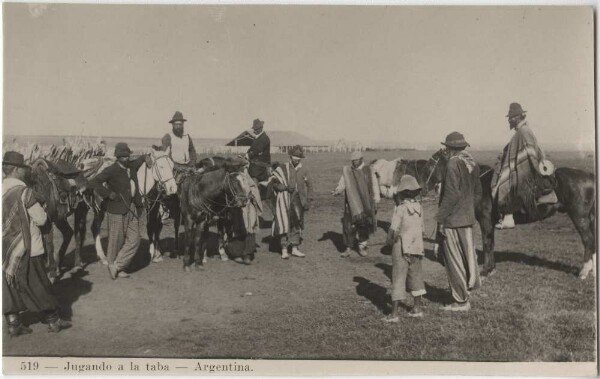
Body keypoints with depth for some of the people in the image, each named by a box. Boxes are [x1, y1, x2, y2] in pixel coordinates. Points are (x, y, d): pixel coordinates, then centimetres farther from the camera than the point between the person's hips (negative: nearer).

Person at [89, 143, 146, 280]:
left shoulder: (132, 166, 8)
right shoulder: (111, 170, -12)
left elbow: (143, 158, 29)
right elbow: (93, 182, -16)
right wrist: (109, 194, -19)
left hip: (132, 209, 6)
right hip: (117, 210, -6)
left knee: (134, 239, 2)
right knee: (116, 240, 5)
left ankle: (117, 266, 12)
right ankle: (112, 266, 23)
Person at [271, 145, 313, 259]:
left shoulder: (303, 170, 8)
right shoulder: (282, 168, 0)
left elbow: (309, 186, 11)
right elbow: (274, 183, 0)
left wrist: (308, 201, 4)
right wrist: (285, 187, -15)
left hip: (298, 200, 3)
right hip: (285, 200, -3)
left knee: (297, 224, 9)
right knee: (285, 224, -7)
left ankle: (294, 248, 19)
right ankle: (284, 250, -3)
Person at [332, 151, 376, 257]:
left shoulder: (367, 171, 3)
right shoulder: (347, 171, 2)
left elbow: (373, 187, 8)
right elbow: (342, 184, -3)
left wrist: (374, 203, 7)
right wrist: (337, 191, -24)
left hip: (365, 203, 0)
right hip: (351, 203, 0)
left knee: (364, 225, 3)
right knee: (348, 225, -3)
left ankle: (362, 247, 19)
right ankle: (348, 248, 6)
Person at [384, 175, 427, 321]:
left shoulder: (400, 209, -15)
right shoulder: (418, 207, 2)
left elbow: (394, 229, -20)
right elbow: (421, 228, 5)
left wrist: (389, 241, -3)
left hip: (402, 248, -6)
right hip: (417, 246, 6)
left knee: (398, 279, -1)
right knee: (416, 276, 18)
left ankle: (394, 314, 0)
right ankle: (417, 308, 29)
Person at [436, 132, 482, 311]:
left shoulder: (453, 164, -17)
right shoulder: (472, 164, 8)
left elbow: (451, 195, -21)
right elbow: (478, 192, 14)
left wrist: (440, 218, -16)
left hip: (452, 220, -8)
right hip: (468, 218, 8)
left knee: (454, 260, 2)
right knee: (468, 254, 18)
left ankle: (461, 301, 11)